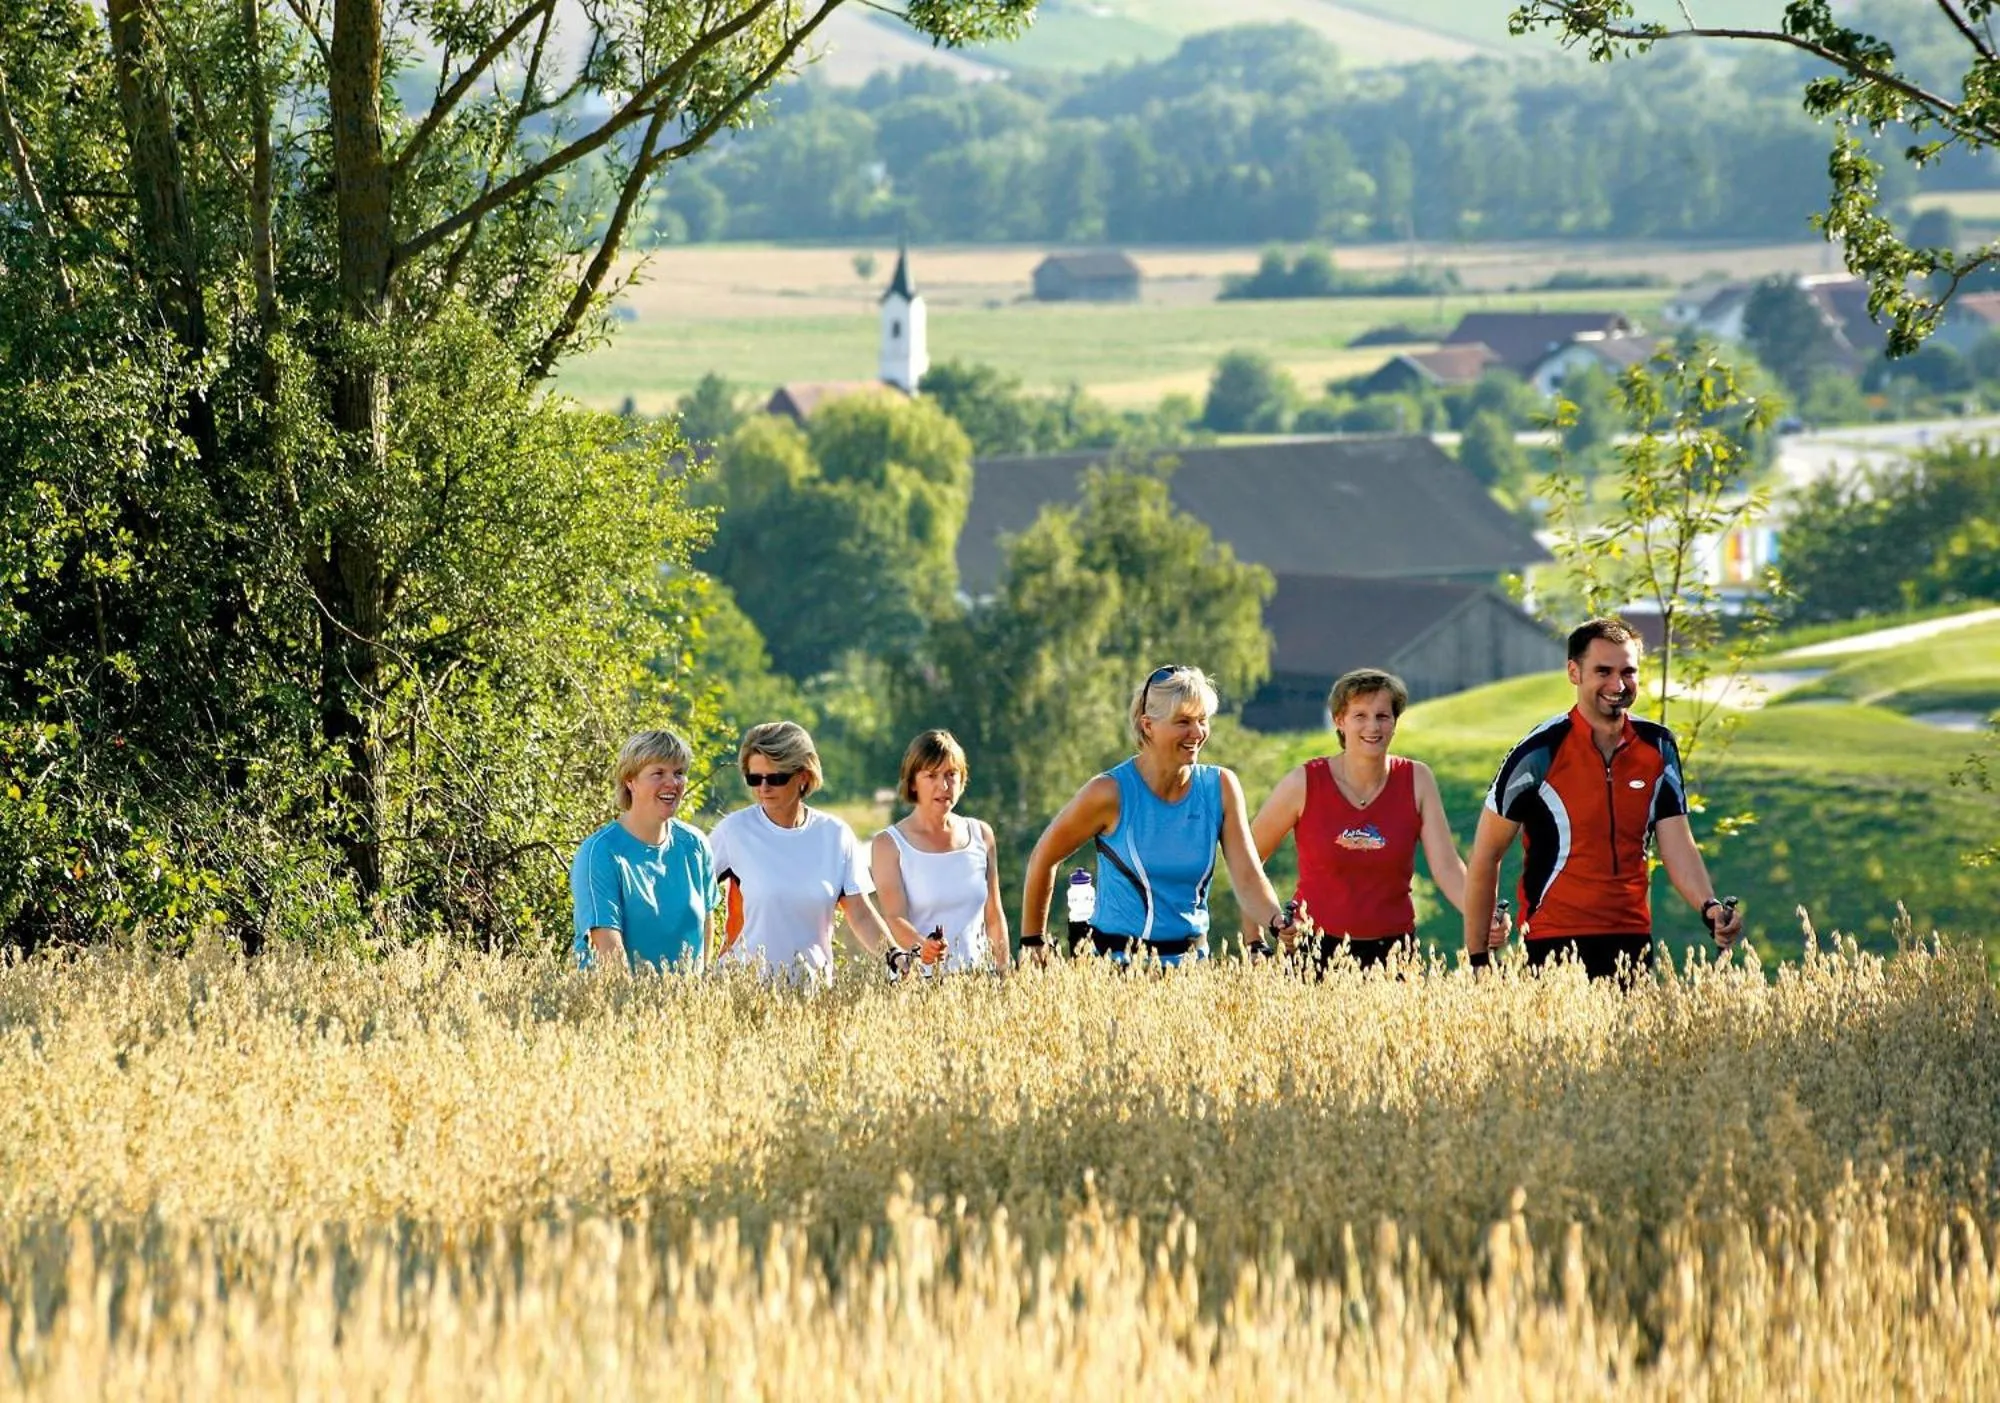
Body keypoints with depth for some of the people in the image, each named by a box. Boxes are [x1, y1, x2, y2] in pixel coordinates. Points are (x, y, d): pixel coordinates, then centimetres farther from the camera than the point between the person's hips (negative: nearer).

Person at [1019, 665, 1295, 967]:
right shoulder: (1111, 793, -11)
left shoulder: (1220, 788, -1)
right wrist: (1033, 941, 6)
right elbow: (1043, 859, 2)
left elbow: (1248, 877, -7)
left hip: (1191, 961, 4)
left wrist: (1277, 922, -26)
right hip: (1116, 962, -4)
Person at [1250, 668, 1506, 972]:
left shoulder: (1417, 781, -2)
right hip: (1316, 947, -1)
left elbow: (1447, 868, -9)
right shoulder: (1305, 784, -7)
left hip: (1393, 949, 1)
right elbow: (1245, 860, 3)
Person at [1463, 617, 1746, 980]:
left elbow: (1678, 847, 2)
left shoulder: (1658, 747, 5)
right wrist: (1477, 958, -5)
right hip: (1555, 942, -4)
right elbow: (1486, 856, -3)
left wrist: (1710, 908, -18)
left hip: (1633, 937, 4)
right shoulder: (1540, 752, -9)